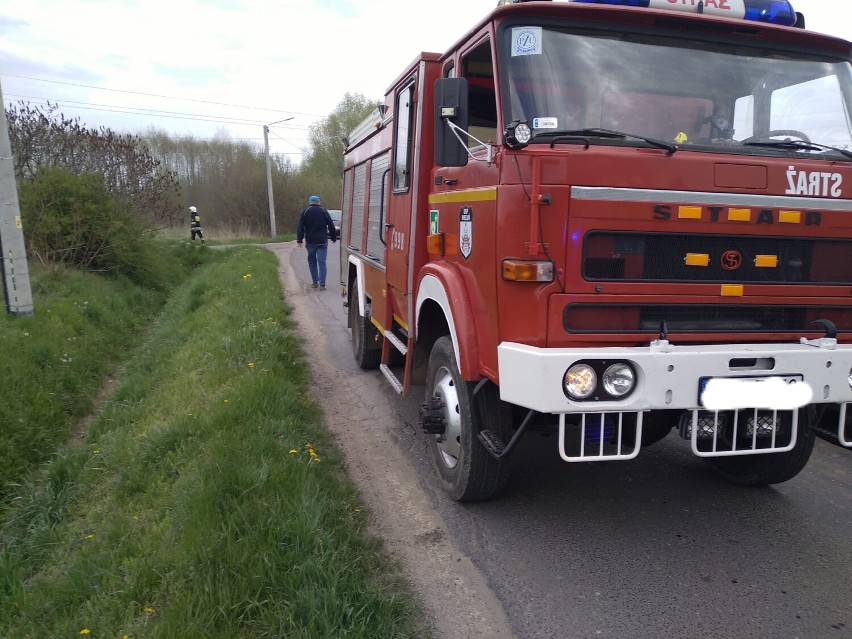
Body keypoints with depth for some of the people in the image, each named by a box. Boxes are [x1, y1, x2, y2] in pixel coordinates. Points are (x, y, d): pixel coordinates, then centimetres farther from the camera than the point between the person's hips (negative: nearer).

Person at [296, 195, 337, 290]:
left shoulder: (305, 212, 3)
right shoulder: (324, 211, 3)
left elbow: (300, 227, -4)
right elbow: (331, 226, 3)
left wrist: (299, 240, -5)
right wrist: (333, 238, 13)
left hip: (310, 242, 1)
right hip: (322, 242, 0)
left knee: (312, 261, 15)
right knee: (322, 262, -1)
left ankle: (315, 282, 15)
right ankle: (322, 284, -7)